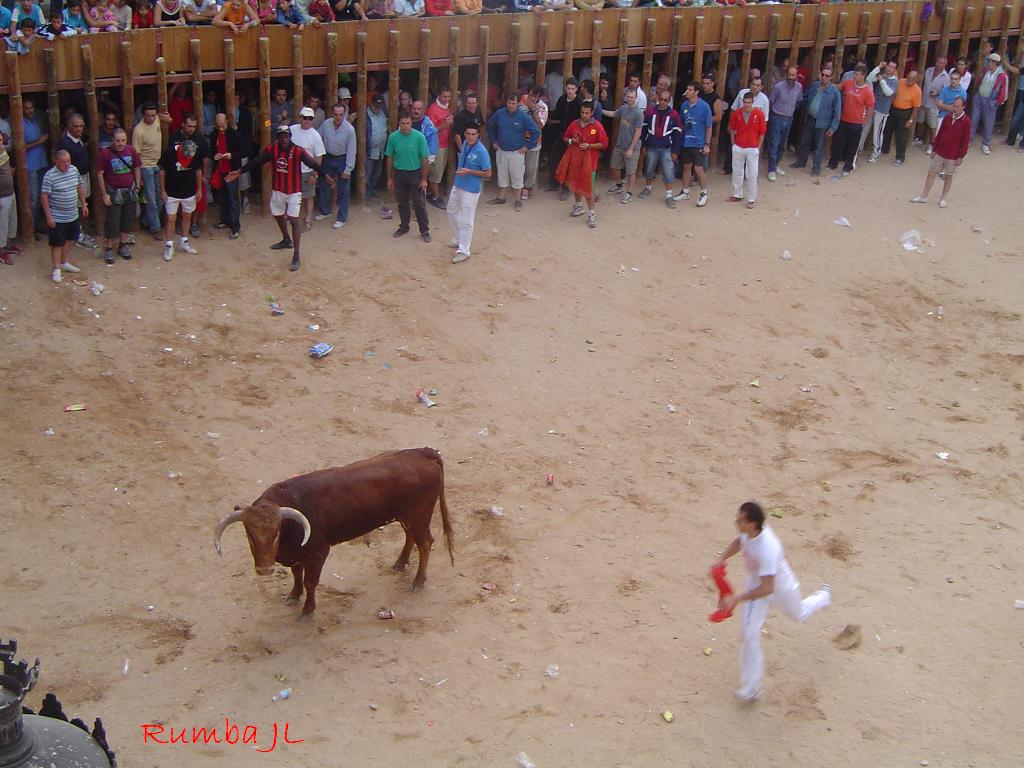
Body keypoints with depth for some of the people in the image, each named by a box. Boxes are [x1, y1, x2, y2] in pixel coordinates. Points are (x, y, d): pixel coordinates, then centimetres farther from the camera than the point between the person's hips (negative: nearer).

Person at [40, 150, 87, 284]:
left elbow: (80, 187, 15)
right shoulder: (50, 176, -19)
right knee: (57, 243, 2)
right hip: (57, 217, -7)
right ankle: (56, 269, 12)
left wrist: (83, 204, 15)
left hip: (73, 215, 7)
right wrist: (48, 216, -20)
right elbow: (44, 197, -18)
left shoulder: (74, 170, 0)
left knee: (69, 239, 20)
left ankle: (64, 262, 38)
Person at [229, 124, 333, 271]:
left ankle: (296, 257, -8)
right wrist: (239, 172, -1)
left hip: (294, 192, -5)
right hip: (277, 190, 5)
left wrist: (326, 176, -27)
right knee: (278, 215, 23)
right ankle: (286, 240, 51)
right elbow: (256, 161, -1)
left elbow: (313, 164, -18)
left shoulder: (298, 151, -17)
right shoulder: (272, 149, -6)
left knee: (294, 221, -10)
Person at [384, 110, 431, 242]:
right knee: (402, 203, 15)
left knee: (420, 204, 2)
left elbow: (425, 159, -8)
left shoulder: (419, 137, -13)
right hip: (399, 174, 3)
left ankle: (425, 230, 11)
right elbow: (390, 159, 3)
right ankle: (404, 226, 32)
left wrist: (424, 179, -8)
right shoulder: (393, 137, -6)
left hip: (415, 173, -3)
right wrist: (390, 178, 5)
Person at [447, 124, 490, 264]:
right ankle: (457, 240, 42)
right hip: (457, 185, 9)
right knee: (452, 212, 24)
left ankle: (463, 251, 6)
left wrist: (468, 171, -24)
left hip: (471, 190, -8)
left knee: (466, 221, -3)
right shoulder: (465, 143, -1)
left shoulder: (481, 152, -22)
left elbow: (488, 174, -18)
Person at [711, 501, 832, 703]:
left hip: (780, 587, -5)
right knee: (749, 634, -3)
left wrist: (737, 598, -45)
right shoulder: (748, 533, -22)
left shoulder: (767, 549, -45)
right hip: (756, 584, 5)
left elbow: (767, 588, -44)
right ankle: (752, 686, 7)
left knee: (800, 615, 28)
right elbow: (739, 542, 5)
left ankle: (822, 596, 63)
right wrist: (721, 560, -8)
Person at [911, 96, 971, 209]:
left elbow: (966, 141, -10)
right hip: (939, 152, 4)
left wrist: (961, 156, -11)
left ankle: (943, 198, 23)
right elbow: (939, 134, 8)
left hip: (953, 156, -4)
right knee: (931, 173, 8)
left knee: (948, 176, 9)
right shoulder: (947, 118, 1)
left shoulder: (966, 122, -13)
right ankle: (924, 196, 17)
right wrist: (934, 149, 7)